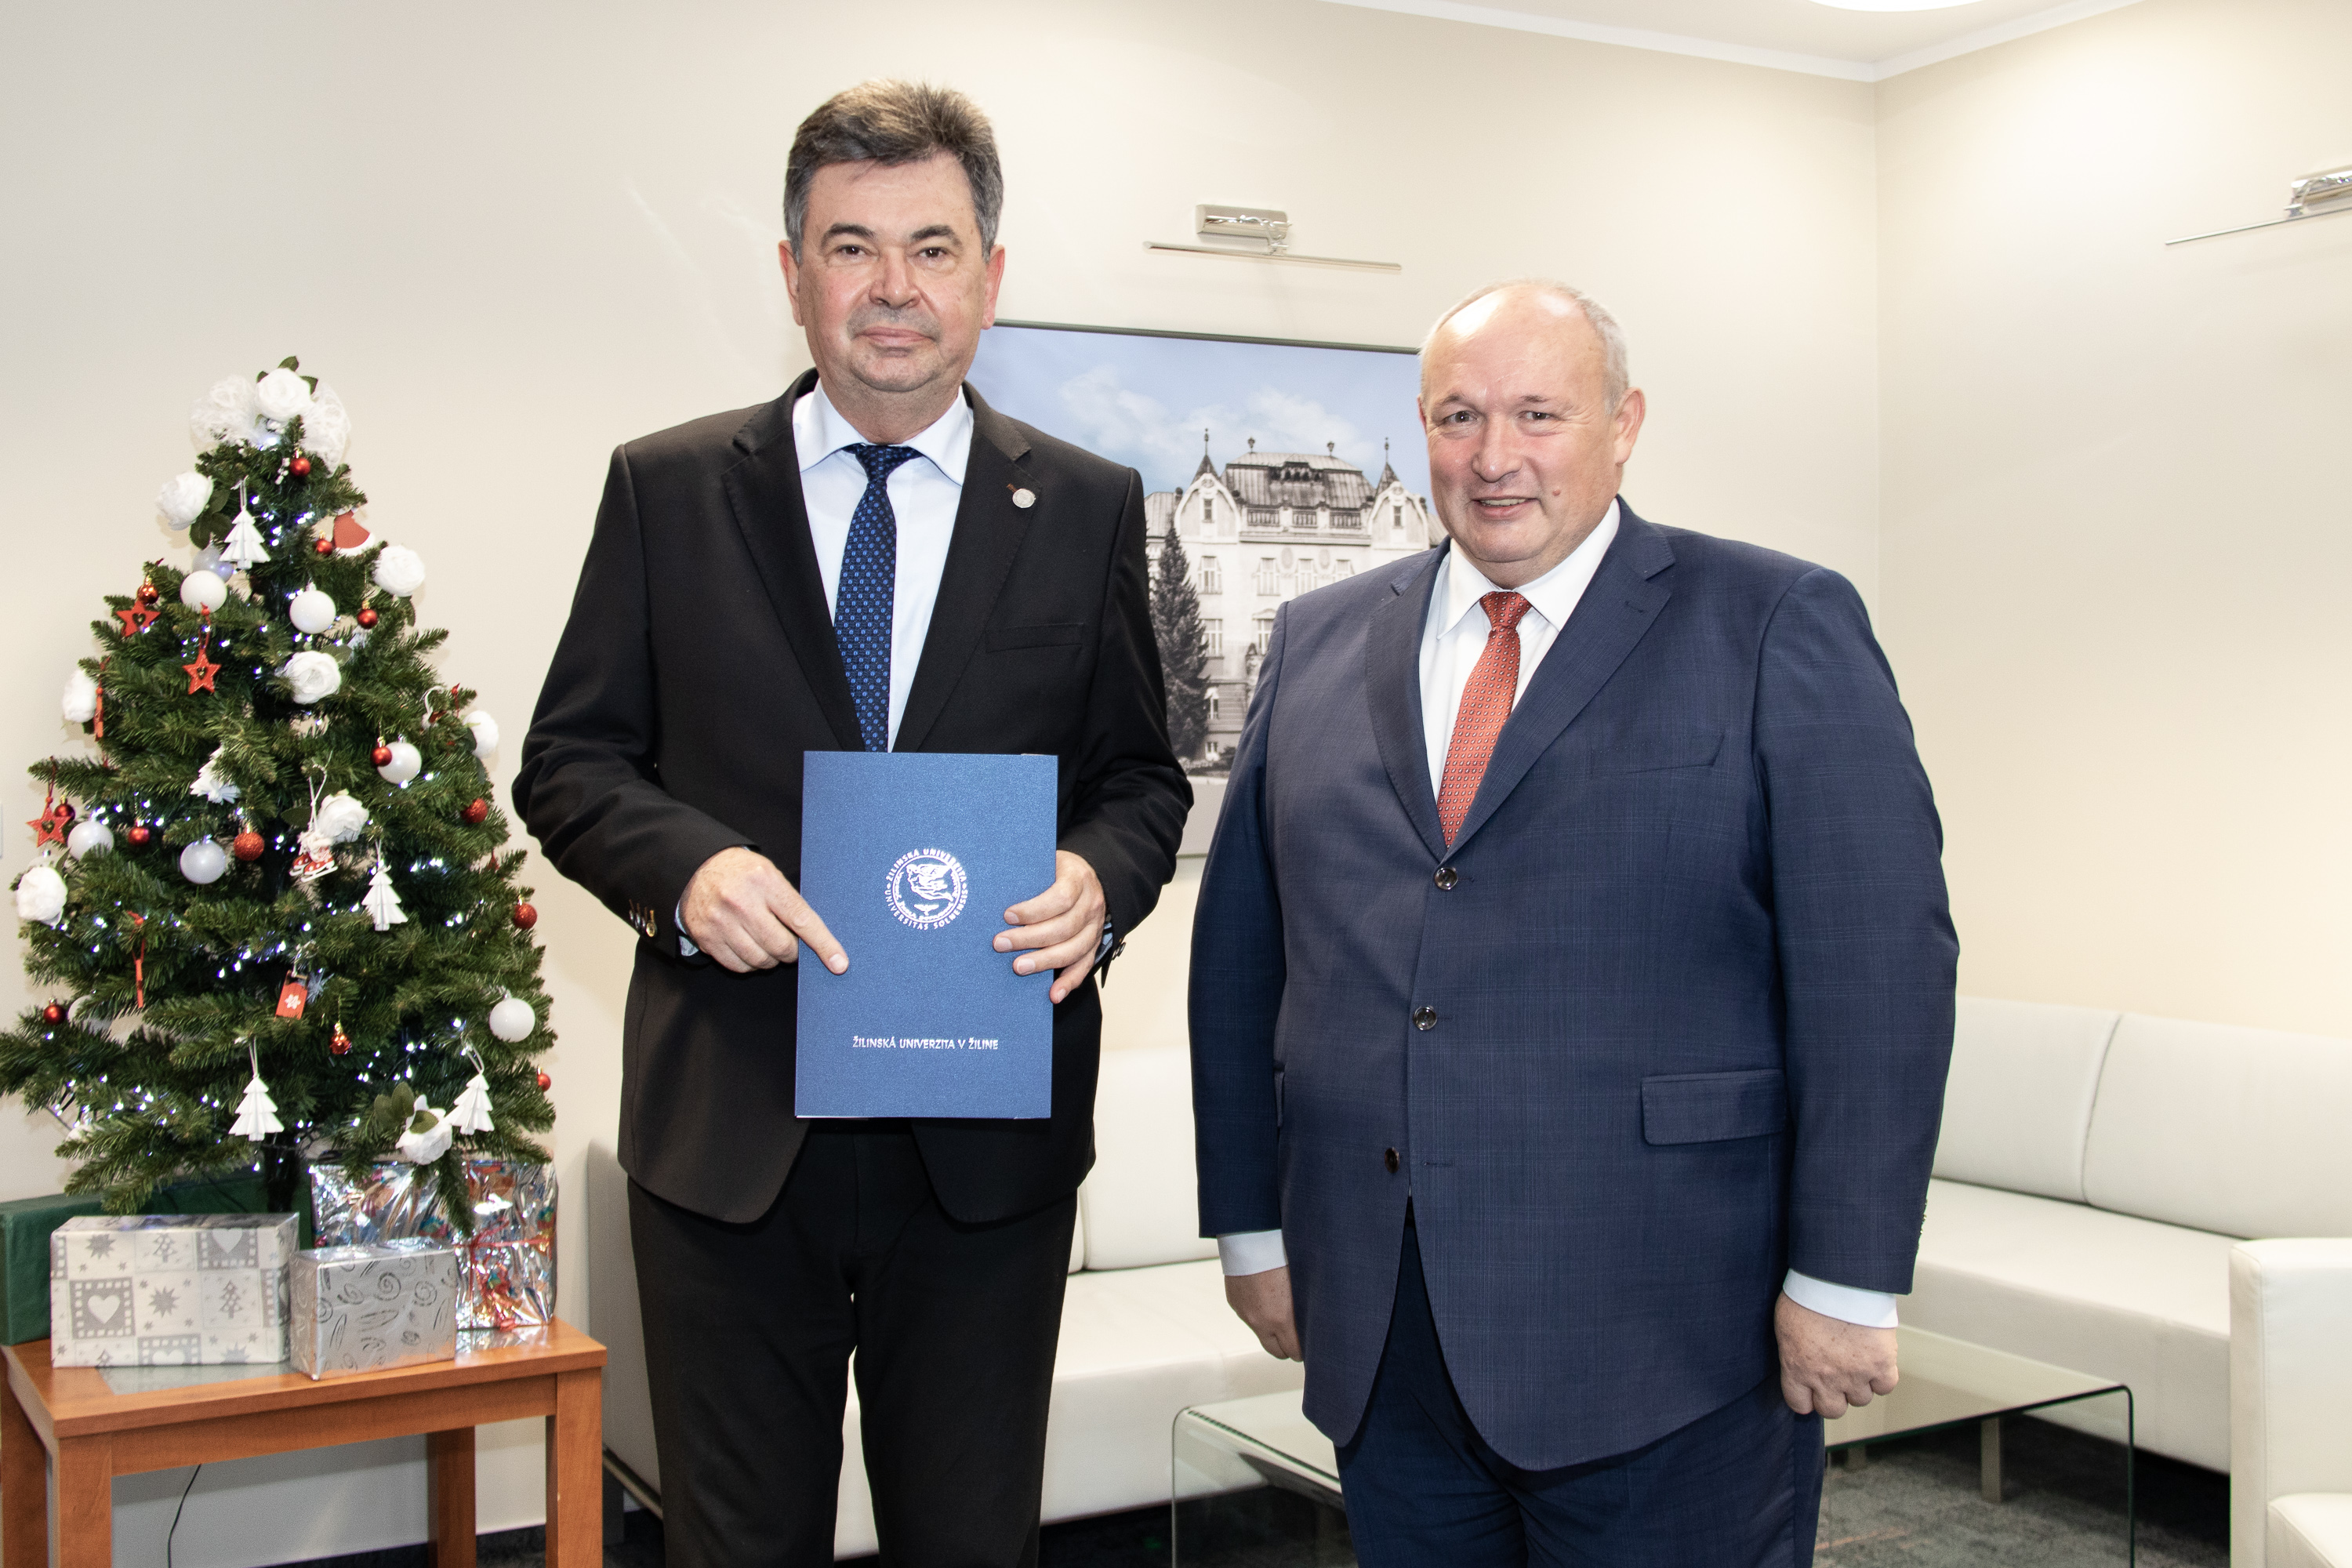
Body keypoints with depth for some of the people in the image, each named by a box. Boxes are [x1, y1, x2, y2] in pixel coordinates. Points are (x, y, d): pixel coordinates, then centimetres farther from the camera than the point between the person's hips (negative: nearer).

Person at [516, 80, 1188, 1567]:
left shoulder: (1088, 507, 5)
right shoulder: (667, 490, 3)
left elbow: (1141, 775, 9)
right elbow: (569, 760, 4)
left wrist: (1099, 878, -14)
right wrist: (686, 866, -16)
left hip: (988, 1144, 1)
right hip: (729, 1124, 0)